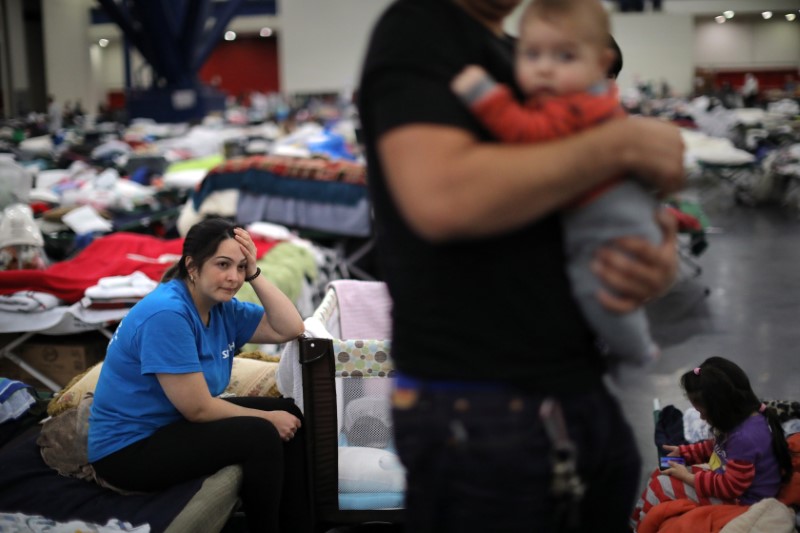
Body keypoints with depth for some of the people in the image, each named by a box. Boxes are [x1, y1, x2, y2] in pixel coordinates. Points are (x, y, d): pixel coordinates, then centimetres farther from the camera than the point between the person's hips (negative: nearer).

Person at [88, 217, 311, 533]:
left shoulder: (221, 307, 1)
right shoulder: (166, 314, -26)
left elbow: (290, 329, -1)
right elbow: (198, 408, -25)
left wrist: (254, 274, -11)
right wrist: (268, 418, -13)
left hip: (177, 422, 9)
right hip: (130, 449, -9)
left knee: (290, 414, 3)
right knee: (262, 436, -22)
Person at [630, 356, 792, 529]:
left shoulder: (745, 437, -35)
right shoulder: (744, 415, -4)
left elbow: (730, 487, -27)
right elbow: (715, 447, 16)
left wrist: (688, 477, -19)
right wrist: (683, 452, 10)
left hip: (737, 501, -10)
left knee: (661, 487, -7)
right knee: (661, 474, 13)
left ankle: (637, 525, 14)